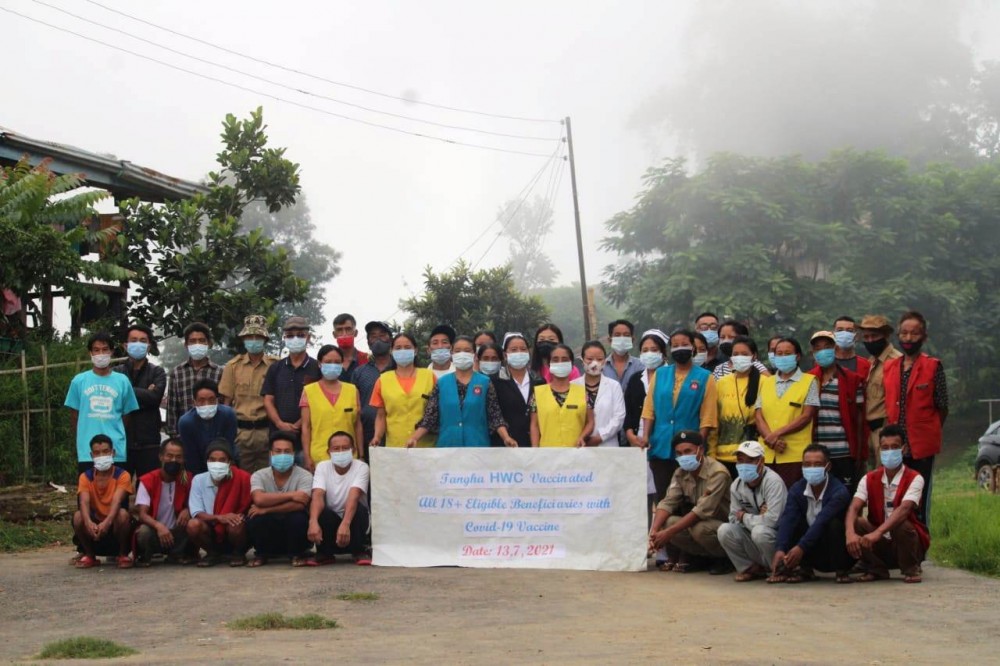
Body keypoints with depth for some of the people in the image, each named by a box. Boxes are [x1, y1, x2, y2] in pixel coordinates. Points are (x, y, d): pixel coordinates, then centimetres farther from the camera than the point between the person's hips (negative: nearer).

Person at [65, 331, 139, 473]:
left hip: (117, 452, 0)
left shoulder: (122, 381, 4)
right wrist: (81, 439, 9)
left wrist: (117, 437, 9)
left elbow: (127, 416, 11)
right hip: (87, 452, 0)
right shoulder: (79, 381, 4)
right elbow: (74, 417, 10)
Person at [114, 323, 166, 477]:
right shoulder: (116, 372, 9)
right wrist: (144, 395, -10)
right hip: (121, 441, 0)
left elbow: (155, 396, -10)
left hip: (149, 442, 0)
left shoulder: (157, 372, 8)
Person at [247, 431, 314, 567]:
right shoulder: (259, 476, -6)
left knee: (298, 517, -33)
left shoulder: (304, 476, -11)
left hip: (294, 531, -1)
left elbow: (299, 504, -27)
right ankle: (262, 554, 1)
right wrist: (290, 495, -28)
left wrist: (266, 509, -26)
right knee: (253, 518, -28)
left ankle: (297, 554, -4)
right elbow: (259, 499, -26)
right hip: (269, 535, 1)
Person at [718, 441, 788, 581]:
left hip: (778, 536, -5)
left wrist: (745, 517, -14)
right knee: (724, 530, -17)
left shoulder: (772, 481, -20)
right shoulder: (736, 485, 0)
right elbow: (734, 518, 0)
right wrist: (757, 518, -18)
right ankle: (751, 568, 3)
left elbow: (772, 519, -29)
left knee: (760, 531, -35)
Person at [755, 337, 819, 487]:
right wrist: (771, 439, -9)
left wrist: (777, 433, -11)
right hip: (767, 454, 4)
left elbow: (806, 417, -3)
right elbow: (758, 416, 9)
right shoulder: (765, 382, 18)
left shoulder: (809, 381, 5)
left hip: (795, 455, -3)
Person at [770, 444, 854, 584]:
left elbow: (821, 522, -34)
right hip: (814, 555, 4)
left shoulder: (839, 492, -21)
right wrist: (780, 550, -36)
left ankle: (842, 571, -13)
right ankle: (804, 569, -7)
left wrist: (801, 548, -44)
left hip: (838, 554, -4)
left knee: (834, 524, -32)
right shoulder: (797, 489, -7)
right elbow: (787, 520, -21)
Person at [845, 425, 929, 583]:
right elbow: (853, 508, -16)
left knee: (900, 524, -34)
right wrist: (850, 533, -39)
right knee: (857, 523, -23)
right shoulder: (870, 479, -1)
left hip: (910, 544, -3)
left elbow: (904, 509, -30)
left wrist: (877, 533, -45)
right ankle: (877, 569, -5)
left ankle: (911, 569, -10)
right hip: (881, 546, 3)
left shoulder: (914, 478, -12)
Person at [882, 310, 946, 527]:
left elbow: (942, 409, 0)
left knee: (919, 503, 1)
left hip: (922, 447, -4)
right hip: (894, 446, 4)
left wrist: (928, 435, 0)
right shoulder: (889, 368, 11)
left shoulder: (933, 367, -2)